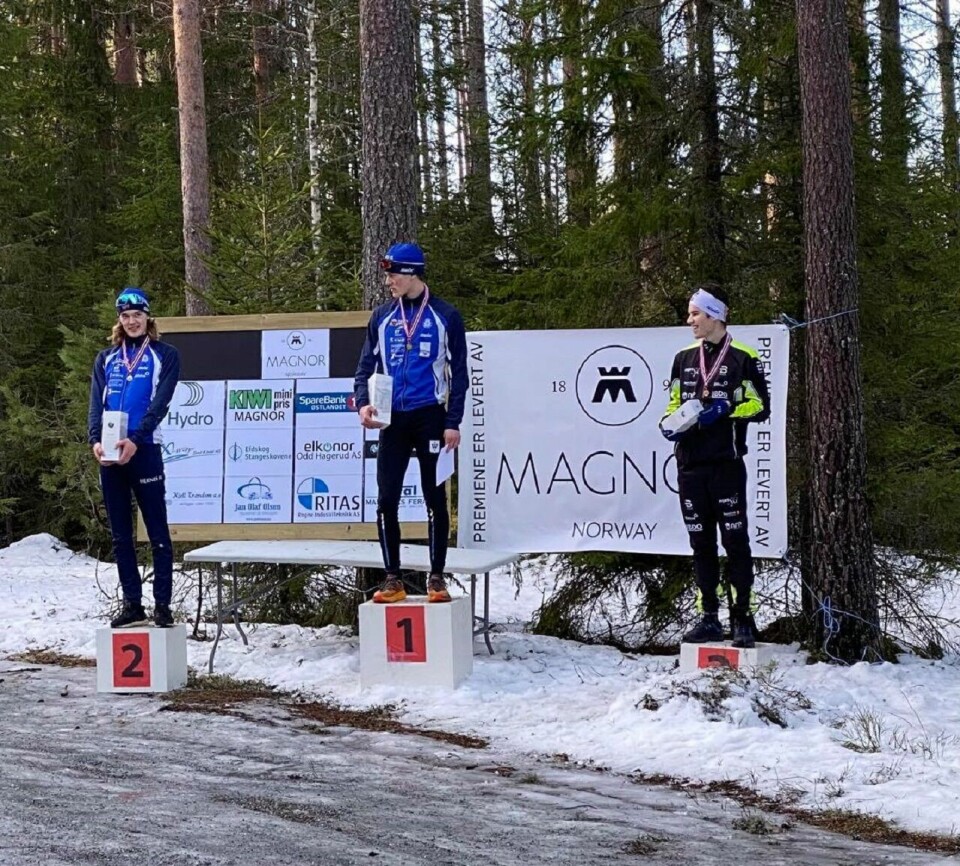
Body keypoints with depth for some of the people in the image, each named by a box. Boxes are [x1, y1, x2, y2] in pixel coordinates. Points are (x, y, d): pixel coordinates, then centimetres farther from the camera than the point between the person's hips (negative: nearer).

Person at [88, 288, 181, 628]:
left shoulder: (165, 355, 4)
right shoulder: (106, 359, 16)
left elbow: (160, 403, -7)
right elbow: (96, 403, 6)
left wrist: (135, 440, -20)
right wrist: (96, 440, -12)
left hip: (144, 450, -4)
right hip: (109, 453, 4)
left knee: (158, 533, -4)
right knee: (120, 535, 7)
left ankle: (162, 604, -2)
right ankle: (132, 603, 13)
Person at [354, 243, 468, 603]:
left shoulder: (445, 316, 0)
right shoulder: (382, 317, 8)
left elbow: (458, 373, 1)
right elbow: (366, 366, 11)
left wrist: (453, 423, -6)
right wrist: (363, 403, -7)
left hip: (430, 417, -3)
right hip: (393, 419, 3)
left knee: (435, 499, 3)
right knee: (386, 500, -1)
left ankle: (437, 578, 10)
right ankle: (393, 579, 7)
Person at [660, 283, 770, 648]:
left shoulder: (743, 357, -1)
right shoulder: (684, 358, 14)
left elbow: (760, 406, -3)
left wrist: (725, 409, -16)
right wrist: (669, 422, 2)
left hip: (726, 464, -5)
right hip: (690, 464, 5)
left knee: (735, 540, -4)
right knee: (701, 543, 8)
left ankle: (742, 618, -1)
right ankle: (709, 618, 13)